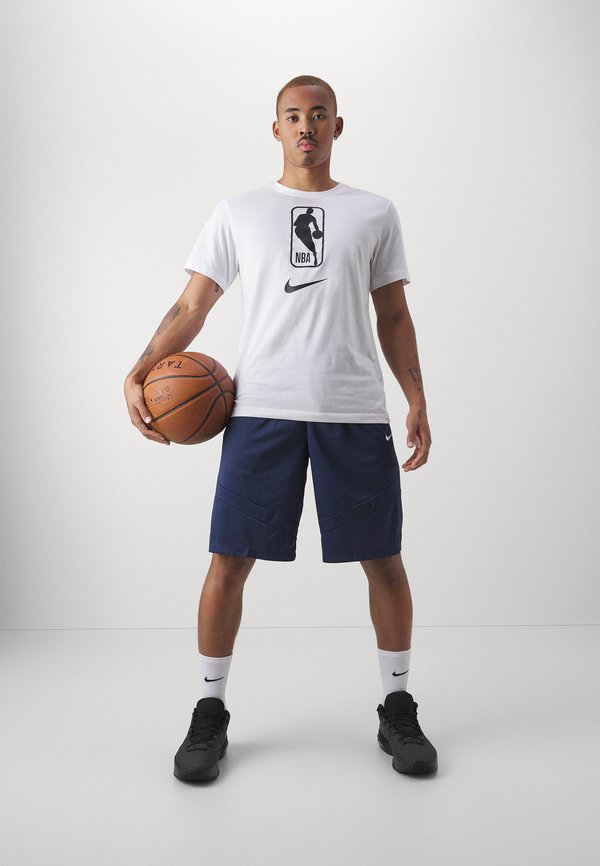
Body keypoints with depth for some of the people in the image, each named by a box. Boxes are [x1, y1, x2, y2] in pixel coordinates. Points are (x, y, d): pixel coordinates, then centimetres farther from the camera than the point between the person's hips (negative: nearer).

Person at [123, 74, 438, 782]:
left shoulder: (375, 213, 16)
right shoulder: (238, 212, 14)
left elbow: (394, 318, 15)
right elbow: (191, 307, 10)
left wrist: (417, 400, 4)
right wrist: (137, 375, -4)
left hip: (356, 411, 1)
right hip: (261, 408, 0)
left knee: (383, 560, 4)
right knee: (230, 559, -1)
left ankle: (397, 710, 23)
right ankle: (210, 713, 19)